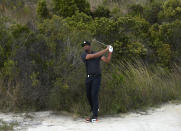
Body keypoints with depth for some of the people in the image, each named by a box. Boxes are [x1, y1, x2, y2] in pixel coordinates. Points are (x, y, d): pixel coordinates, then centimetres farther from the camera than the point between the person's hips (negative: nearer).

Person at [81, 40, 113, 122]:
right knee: (88, 95, 11)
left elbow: (107, 60, -2)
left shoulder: (97, 53, 4)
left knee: (94, 94, -14)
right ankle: (94, 108, 41)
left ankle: (95, 116, -15)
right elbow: (94, 56, -16)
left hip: (97, 77, -3)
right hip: (88, 77, 3)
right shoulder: (83, 55, -1)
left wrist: (110, 52, -17)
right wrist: (106, 50, -17)